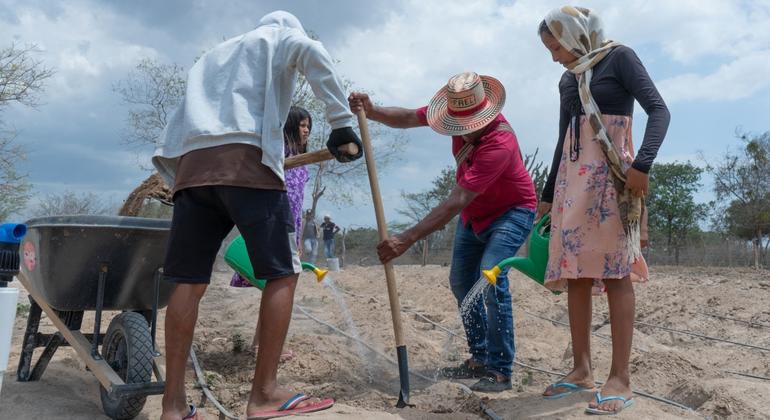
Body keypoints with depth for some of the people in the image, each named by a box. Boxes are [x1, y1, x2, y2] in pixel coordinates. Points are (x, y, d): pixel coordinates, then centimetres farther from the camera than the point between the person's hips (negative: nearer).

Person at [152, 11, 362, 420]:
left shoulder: (211, 56, 38)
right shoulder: (277, 37, 22)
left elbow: (180, 126, 28)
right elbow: (312, 53, -4)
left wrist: (180, 181, 28)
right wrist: (341, 122, -5)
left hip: (191, 165, 6)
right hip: (247, 160, -6)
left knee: (190, 282, 3)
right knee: (282, 273, -1)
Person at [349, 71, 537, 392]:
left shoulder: (500, 141, -38)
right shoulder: (456, 110, -16)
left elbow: (456, 202, -43)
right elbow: (407, 118, -6)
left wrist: (408, 239, -46)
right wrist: (371, 112, -28)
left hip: (511, 211, -8)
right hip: (474, 212, 8)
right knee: (461, 282, 8)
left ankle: (500, 370, -15)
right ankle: (479, 359, 21)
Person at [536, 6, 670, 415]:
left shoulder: (619, 58, 1)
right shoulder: (568, 81, 20)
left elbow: (659, 110, -9)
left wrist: (642, 163, -24)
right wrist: (548, 194, 24)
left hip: (611, 176, -7)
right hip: (572, 179, 7)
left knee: (615, 272, -9)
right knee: (574, 273, 3)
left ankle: (620, 378, -6)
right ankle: (581, 369, 9)